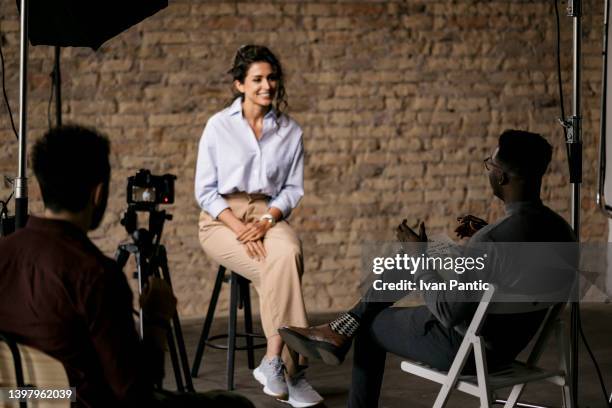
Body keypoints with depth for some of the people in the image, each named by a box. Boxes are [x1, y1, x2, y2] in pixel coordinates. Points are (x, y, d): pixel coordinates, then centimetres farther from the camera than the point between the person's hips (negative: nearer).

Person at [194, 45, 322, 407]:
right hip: (222, 219, -2)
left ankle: (275, 362, -33)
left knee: (288, 255, -35)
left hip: (269, 215, 2)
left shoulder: (290, 131, 8)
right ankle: (290, 367, -28)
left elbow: (293, 188, 8)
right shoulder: (219, 126, 0)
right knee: (282, 269, -31)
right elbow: (205, 190, -1)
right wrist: (239, 228, -16)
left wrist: (266, 221, -12)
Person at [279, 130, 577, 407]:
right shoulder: (560, 229, -7)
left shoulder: (493, 240, -33)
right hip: (512, 343, 8)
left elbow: (448, 312, -26)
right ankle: (340, 332, 19)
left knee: (371, 326, 18)